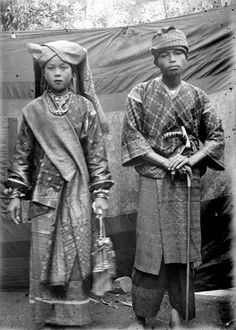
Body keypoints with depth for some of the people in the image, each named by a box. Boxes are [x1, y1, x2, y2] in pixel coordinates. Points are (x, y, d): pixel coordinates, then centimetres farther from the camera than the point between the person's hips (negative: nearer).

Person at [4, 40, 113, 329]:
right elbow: (21, 154, 6)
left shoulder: (85, 107, 0)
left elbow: (97, 153, -1)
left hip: (77, 192, -1)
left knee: (76, 251, 3)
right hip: (44, 192, 1)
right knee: (44, 254, 5)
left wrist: (101, 193, -5)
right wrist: (15, 194, 3)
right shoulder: (33, 111, 4)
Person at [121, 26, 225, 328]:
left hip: (188, 180, 3)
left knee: (184, 246, 7)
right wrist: (165, 161, -12)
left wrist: (191, 159, -8)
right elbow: (131, 135, -4)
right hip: (154, 178, -2)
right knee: (151, 244, -2)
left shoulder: (197, 97, 7)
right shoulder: (141, 93, 1)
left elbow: (216, 135, 9)